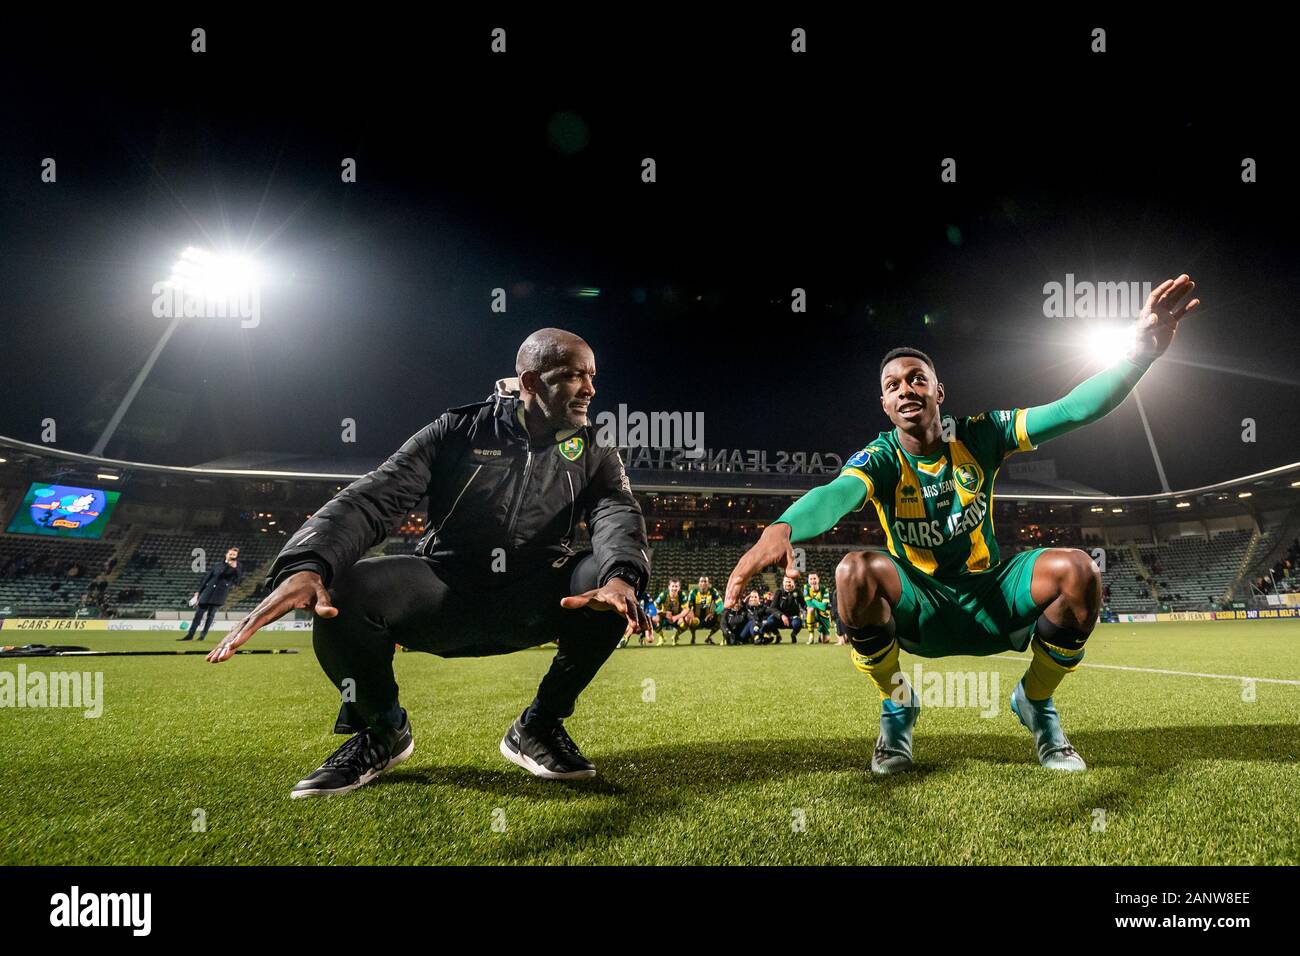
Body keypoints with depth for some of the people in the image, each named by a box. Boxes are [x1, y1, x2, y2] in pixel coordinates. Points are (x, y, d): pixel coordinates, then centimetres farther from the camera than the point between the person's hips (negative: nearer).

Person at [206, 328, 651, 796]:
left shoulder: (595, 453, 1)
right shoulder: (460, 431, -5)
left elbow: (619, 512, -18)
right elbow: (375, 496, -17)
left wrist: (621, 577, -43)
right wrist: (305, 564, -37)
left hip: (531, 602, 1)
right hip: (446, 593, -1)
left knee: (617, 580, -28)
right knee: (339, 591, -29)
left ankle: (539, 726, -4)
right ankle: (383, 728, 3)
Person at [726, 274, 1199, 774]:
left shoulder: (977, 436, -4)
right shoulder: (881, 458, -11)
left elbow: (1073, 410, -14)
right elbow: (838, 493, -35)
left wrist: (1141, 352, -31)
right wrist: (781, 528, -58)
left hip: (990, 601, 2)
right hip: (919, 609, -2)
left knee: (1076, 570, -27)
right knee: (856, 572, -34)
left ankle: (1036, 702, 3)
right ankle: (897, 706, -5)